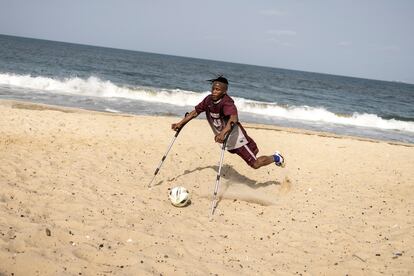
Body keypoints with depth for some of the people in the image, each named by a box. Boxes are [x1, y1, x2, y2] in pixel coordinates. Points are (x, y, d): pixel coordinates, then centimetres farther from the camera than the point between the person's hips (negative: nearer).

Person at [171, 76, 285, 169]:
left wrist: (223, 133, -62)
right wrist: (180, 123, -6)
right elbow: (195, 112, 2)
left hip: (237, 139, -7)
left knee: (255, 164, -3)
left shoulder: (227, 102, -29)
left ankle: (276, 157, 21)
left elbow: (234, 118, -47)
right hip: (226, 141, 7)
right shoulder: (208, 100, -9)